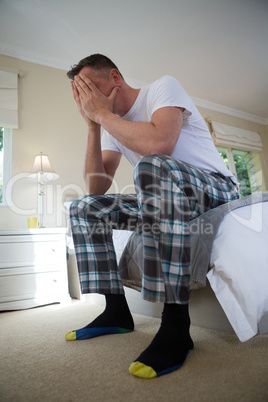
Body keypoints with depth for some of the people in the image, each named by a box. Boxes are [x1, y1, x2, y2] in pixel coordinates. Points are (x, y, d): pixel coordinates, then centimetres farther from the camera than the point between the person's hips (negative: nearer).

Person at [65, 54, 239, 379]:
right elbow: (97, 188, 2)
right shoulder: (113, 125, 12)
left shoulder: (163, 87, -7)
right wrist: (93, 125, -4)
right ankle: (117, 311, 2)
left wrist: (103, 114, -17)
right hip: (165, 196, 8)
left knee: (154, 167, -39)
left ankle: (176, 324, -34)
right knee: (84, 209, 2)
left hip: (218, 190, -7)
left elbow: (158, 144, -31)